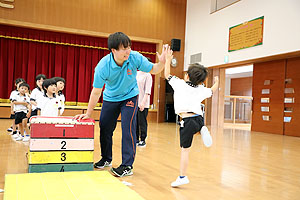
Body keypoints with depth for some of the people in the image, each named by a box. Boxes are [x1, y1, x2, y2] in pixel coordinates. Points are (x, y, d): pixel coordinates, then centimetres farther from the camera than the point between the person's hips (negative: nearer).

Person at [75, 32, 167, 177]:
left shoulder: (135, 58, -26)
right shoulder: (103, 66, -28)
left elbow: (153, 70, -11)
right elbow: (96, 92, -18)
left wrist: (161, 63, -34)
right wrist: (88, 114, -12)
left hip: (130, 96, -1)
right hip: (110, 98, 2)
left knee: (128, 128, -16)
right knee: (105, 127, 8)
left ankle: (127, 166, -6)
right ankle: (106, 159, 32)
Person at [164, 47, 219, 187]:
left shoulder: (180, 84, 3)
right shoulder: (202, 90, 14)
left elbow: (167, 75, 15)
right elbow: (212, 90, 35)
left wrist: (168, 60, 25)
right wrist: (216, 83, 56)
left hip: (187, 120, -4)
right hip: (199, 118, 4)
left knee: (185, 149, 0)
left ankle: (183, 177, 2)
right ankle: (202, 130, 8)